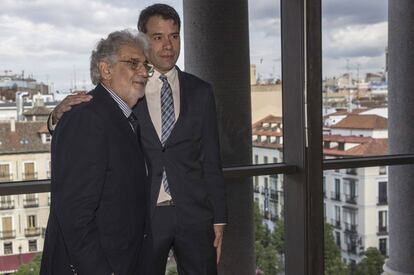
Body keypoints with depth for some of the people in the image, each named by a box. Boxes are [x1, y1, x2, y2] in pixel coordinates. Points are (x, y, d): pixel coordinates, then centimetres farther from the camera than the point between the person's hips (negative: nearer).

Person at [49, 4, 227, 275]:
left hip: (194, 214, 2)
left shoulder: (200, 92, 5)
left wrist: (219, 219, 3)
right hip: (143, 215, -1)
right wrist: (61, 115, -19)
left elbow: (211, 160, 6)